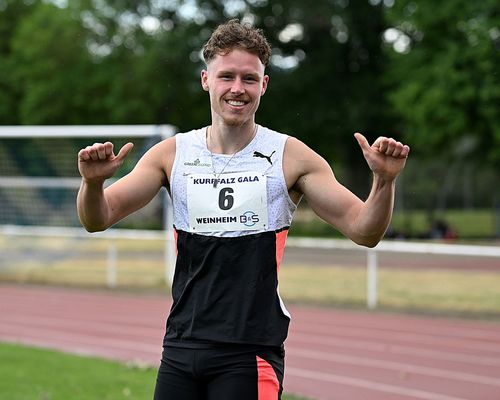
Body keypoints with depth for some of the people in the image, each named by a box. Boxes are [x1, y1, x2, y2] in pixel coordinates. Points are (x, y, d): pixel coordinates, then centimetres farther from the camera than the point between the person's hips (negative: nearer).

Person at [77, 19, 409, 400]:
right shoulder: (172, 154, 5)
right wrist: (93, 182, -19)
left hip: (251, 355, -3)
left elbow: (363, 231, -4)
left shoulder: (290, 157, -2)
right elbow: (98, 219, 2)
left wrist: (384, 182, -22)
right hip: (181, 350, 3)